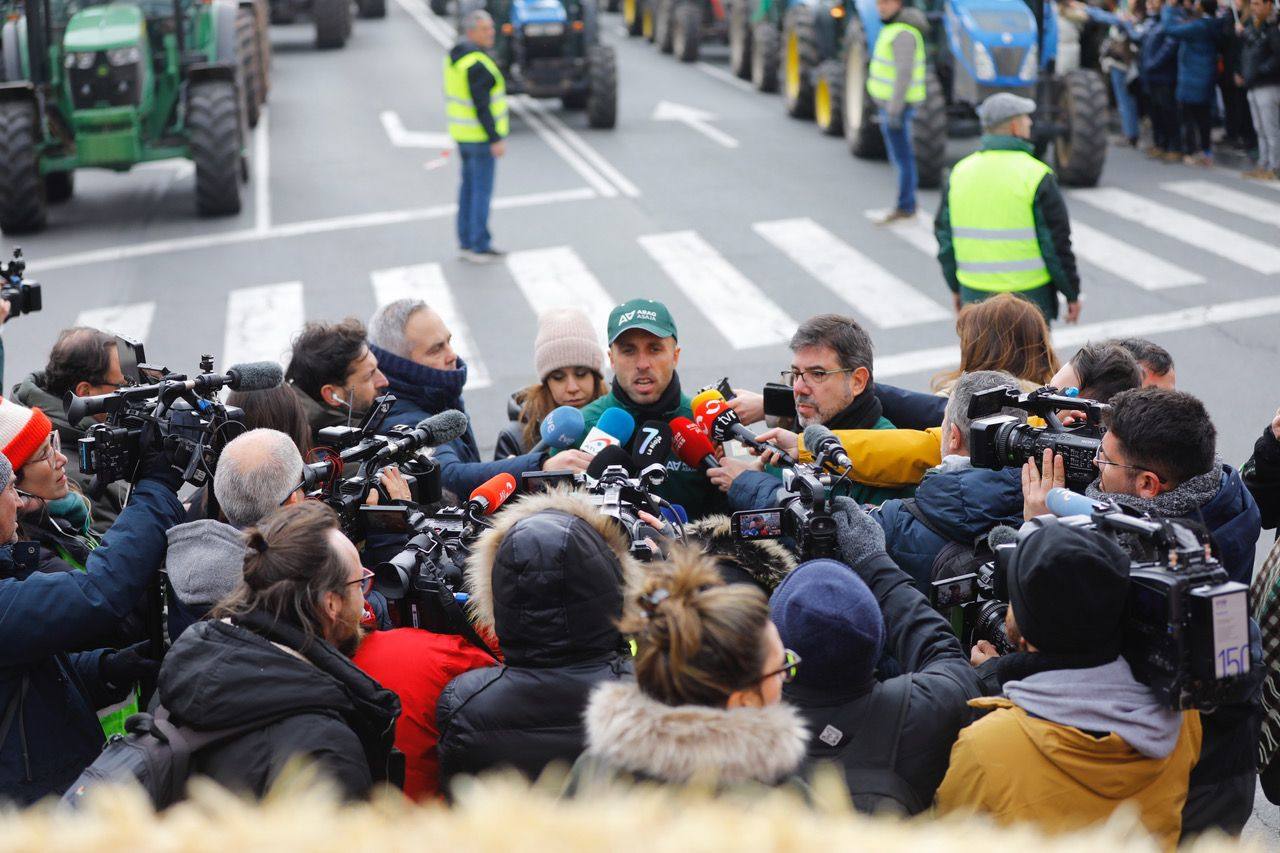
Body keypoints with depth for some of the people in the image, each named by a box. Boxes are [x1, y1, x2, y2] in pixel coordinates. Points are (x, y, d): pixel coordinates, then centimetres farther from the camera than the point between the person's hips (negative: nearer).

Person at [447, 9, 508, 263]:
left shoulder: (456, 55, 6)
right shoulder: (477, 64, -24)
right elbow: (481, 106, -25)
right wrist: (496, 139, -21)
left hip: (462, 131, 9)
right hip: (480, 135, -9)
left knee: (469, 186, 16)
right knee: (482, 190, 0)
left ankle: (466, 242, 22)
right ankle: (480, 247, 6)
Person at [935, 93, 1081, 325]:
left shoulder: (960, 172, 3)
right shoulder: (1035, 176, -12)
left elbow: (945, 236, 9)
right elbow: (1057, 242, -10)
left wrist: (956, 287, 20)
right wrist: (1072, 293, 1)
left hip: (975, 296, 5)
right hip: (1029, 297, -4)